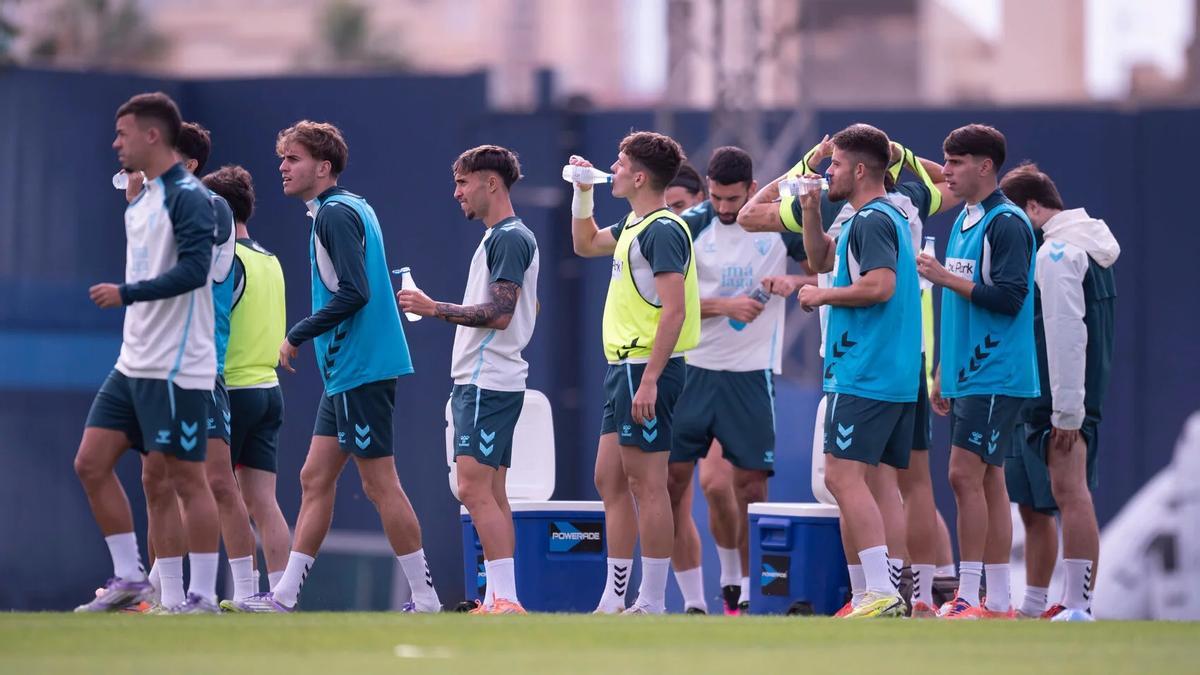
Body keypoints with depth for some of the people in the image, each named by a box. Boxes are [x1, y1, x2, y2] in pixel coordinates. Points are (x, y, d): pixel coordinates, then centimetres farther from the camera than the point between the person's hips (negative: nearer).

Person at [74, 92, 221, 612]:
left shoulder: (188, 197, -12)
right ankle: (129, 578, 11)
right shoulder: (140, 203, 16)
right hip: (133, 364, 9)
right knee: (91, 463, 4)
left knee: (185, 478, -5)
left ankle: (203, 597, 0)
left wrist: (127, 293, -23)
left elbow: (193, 269, -23)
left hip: (177, 368, -9)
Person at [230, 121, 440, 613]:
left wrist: (297, 336, -14)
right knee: (315, 479, 9)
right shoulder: (351, 208, 16)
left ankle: (425, 600, -3)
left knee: (380, 484, -6)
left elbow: (353, 293, -22)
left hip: (360, 370, -10)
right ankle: (285, 596, 11)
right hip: (347, 373, 10)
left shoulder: (336, 213, -13)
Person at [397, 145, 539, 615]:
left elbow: (499, 312, -20)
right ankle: (498, 599, 8)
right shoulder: (504, 237, 18)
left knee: (474, 489, -15)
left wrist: (434, 309, -16)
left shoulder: (510, 238, -13)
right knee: (491, 494, 8)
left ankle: (506, 599, -19)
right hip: (481, 380, 11)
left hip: (487, 383, -11)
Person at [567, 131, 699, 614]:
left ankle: (653, 604, -4)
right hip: (623, 367, 10)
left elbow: (674, 310, -22)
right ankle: (614, 600, 17)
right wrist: (582, 192, 24)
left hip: (647, 369, -10)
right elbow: (586, 244, 37)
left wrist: (649, 380, -26)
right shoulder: (633, 227, 15)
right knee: (610, 480, 12)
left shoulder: (663, 231, -15)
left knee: (646, 485, -7)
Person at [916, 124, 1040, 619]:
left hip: (995, 377, -9)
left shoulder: (1007, 225, -11)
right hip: (966, 375, 9)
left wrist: (947, 277, -18)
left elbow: (1009, 297, -20)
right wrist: (942, 374, 22)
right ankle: (998, 604, 10)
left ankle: (969, 599, -11)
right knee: (988, 482, 8)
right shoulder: (963, 222, 16)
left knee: (966, 476, -12)